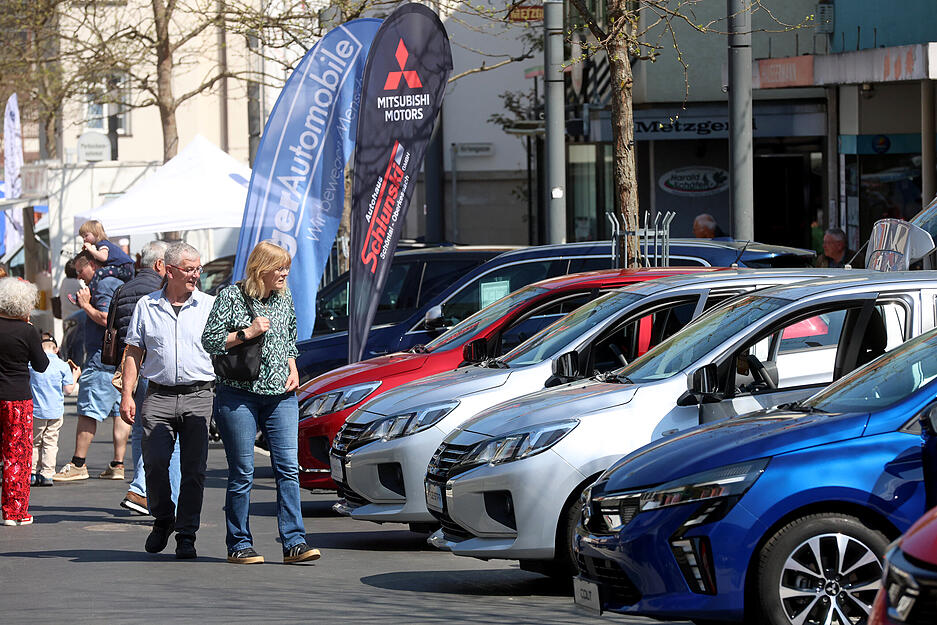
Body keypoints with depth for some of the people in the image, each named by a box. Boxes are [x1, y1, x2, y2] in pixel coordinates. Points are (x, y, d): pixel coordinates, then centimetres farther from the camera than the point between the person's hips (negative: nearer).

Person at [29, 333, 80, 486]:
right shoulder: (63, 366, -5)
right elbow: (68, 390, -1)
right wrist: (75, 376, 14)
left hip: (36, 411, 0)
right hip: (56, 412, 0)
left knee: (34, 442, 12)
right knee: (50, 443, 7)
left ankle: (32, 473, 10)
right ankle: (47, 474, 2)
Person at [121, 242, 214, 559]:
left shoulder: (210, 306, 8)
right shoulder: (146, 306, 11)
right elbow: (133, 352, 13)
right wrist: (127, 394, 4)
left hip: (199, 395, 0)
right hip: (159, 396, 0)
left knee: (194, 468, -4)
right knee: (155, 461, -11)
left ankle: (186, 535, 3)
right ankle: (162, 521, 12)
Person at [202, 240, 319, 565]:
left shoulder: (285, 299, 13)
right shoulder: (231, 296, -3)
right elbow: (210, 340, -5)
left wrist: (293, 370, 9)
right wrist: (247, 333, -14)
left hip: (281, 395, 4)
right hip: (239, 395, -4)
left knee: (288, 467, -5)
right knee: (242, 473, -2)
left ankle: (294, 542, -6)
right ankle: (239, 544, 6)